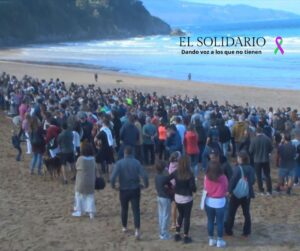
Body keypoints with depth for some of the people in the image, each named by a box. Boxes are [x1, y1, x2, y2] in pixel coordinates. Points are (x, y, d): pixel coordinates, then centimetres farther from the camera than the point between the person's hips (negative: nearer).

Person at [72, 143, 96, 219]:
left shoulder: (80, 159, -17)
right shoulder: (93, 159, -5)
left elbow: (77, 167, -1)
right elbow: (95, 170, 3)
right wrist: (94, 179, 14)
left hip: (81, 181, -3)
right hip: (91, 181, 3)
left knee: (79, 195, 13)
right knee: (90, 196, 10)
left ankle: (79, 211, 18)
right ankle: (91, 212, 3)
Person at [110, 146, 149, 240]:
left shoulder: (119, 163, -10)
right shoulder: (137, 162, -7)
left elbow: (113, 177, -19)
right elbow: (144, 175, -15)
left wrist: (113, 185, 0)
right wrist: (146, 184, 3)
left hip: (124, 190, 0)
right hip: (135, 190, 0)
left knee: (124, 209, 20)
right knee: (136, 209, -1)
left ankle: (124, 227, 36)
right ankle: (137, 230, -15)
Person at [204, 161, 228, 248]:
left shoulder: (206, 177, -12)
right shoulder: (223, 177, -15)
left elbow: (205, 188, 1)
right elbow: (226, 189, -2)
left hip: (209, 202, 2)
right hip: (220, 202, -2)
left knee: (210, 221, 15)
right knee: (220, 222, 9)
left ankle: (211, 239, 23)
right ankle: (220, 241, 16)